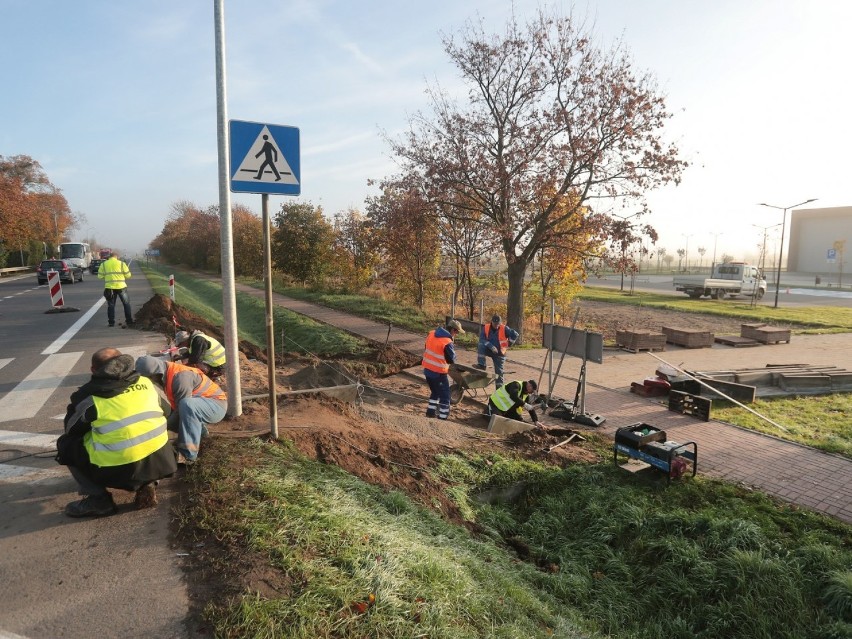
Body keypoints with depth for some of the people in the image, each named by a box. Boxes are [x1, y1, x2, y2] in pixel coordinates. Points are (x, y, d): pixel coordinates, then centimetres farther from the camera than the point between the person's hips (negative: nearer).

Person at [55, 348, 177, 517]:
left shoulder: (89, 394, 1)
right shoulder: (145, 382, 10)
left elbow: (71, 430, 16)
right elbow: (167, 411, 25)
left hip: (120, 469, -4)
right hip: (160, 460, 4)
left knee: (66, 443, 18)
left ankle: (98, 499, 12)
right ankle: (147, 484, 18)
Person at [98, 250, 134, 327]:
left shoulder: (104, 264, 4)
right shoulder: (121, 263, -1)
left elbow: (100, 276, 5)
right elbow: (128, 275, 0)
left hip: (109, 287, 2)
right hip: (121, 287, -2)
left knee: (111, 305, 10)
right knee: (126, 304, 9)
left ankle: (111, 322, 9)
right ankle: (129, 321, 8)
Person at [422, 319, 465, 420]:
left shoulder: (431, 334, 1)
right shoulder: (447, 343, -22)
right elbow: (452, 360, -12)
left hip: (427, 369, 8)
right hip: (438, 373, -8)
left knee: (435, 392, 27)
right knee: (445, 396, 6)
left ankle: (430, 412, 33)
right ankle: (442, 418, 9)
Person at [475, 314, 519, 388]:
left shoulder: (504, 329, -11)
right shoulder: (485, 328, -9)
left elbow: (515, 335, -12)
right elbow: (482, 339, -17)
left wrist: (508, 344, -9)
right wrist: (491, 346, -28)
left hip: (499, 353, -1)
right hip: (489, 350, 1)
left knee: (499, 371, -1)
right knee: (481, 346, -29)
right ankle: (481, 365, -28)